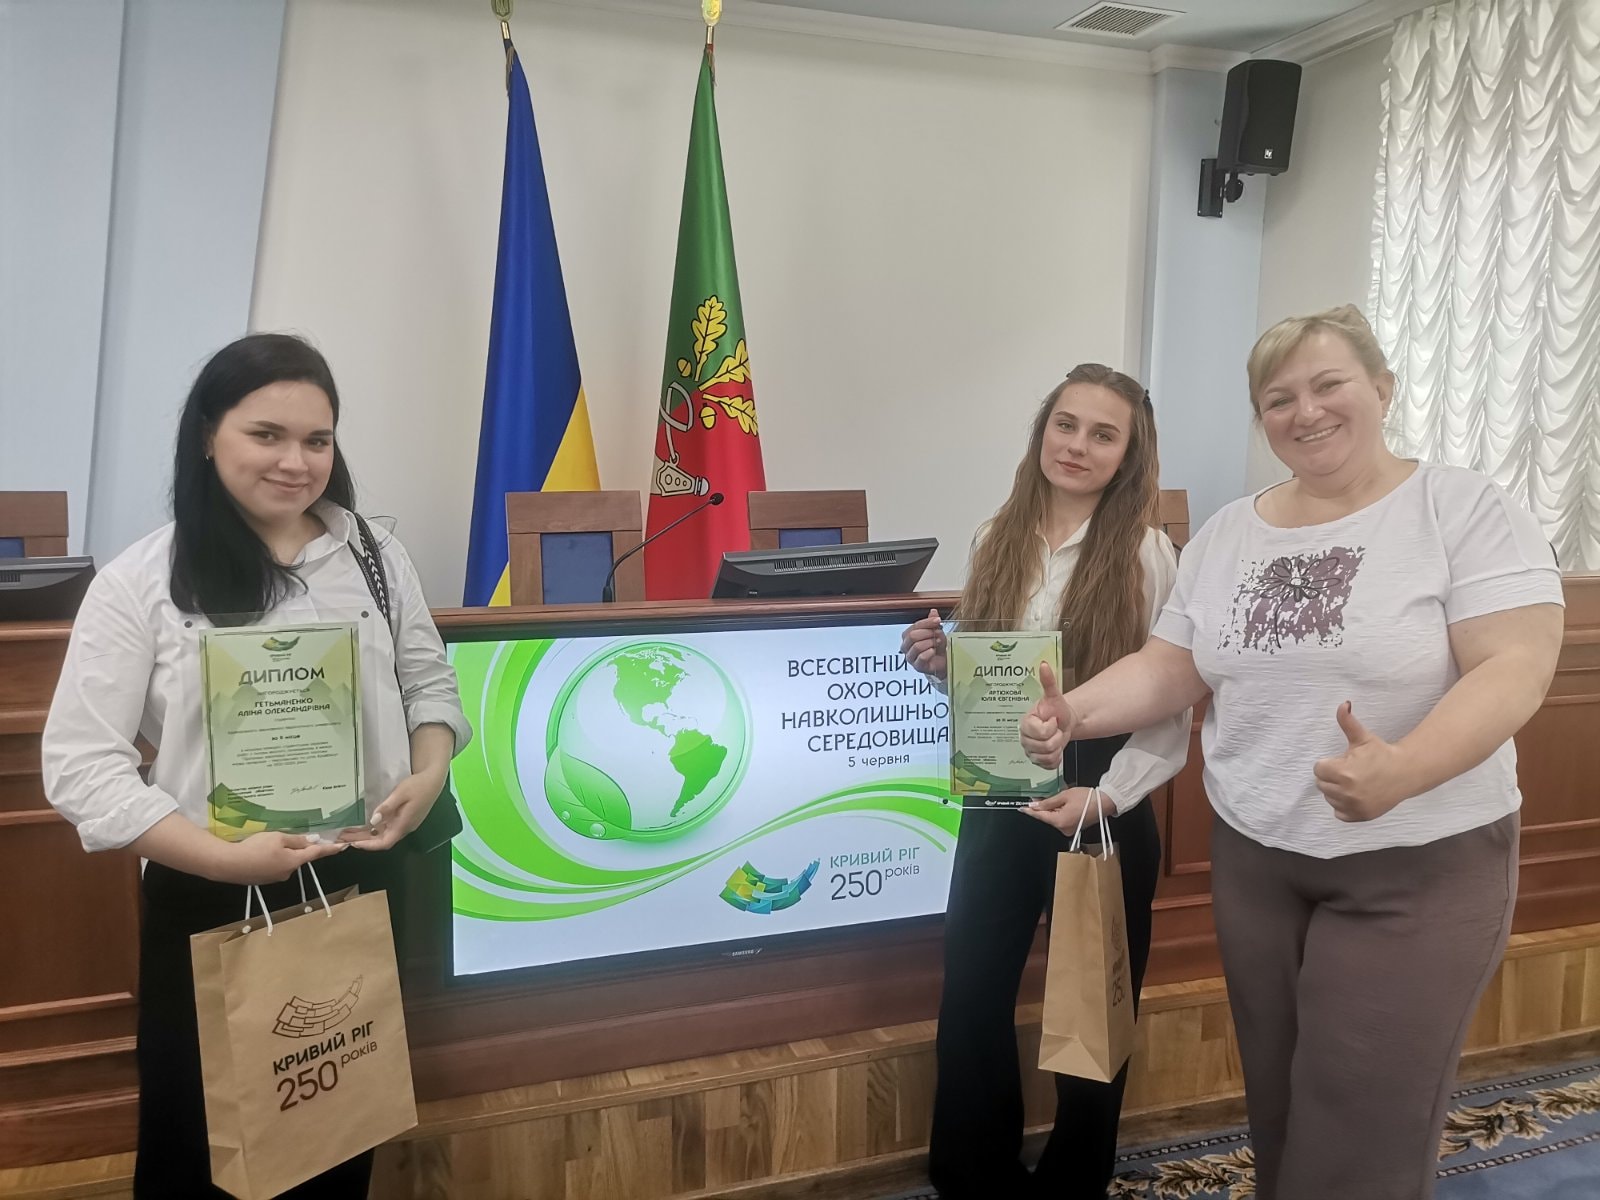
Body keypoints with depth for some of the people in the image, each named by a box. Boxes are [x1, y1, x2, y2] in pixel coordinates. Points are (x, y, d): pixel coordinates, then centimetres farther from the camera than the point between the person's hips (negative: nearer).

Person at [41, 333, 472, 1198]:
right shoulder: (141, 581, -9)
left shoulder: (376, 556, 2)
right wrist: (221, 858, -21)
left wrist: (428, 776, -10)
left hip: (361, 886, 3)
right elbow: (81, 765, -11)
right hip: (208, 903, -2)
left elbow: (429, 681, 10)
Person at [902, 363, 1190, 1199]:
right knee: (970, 1002, 12)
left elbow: (1172, 709, -12)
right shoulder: (997, 541, 4)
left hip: (1102, 813, -4)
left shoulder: (1148, 557, -10)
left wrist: (1108, 794, -24)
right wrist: (939, 663, -8)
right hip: (997, 805, 4)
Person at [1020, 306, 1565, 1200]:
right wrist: (1074, 713, -13)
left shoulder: (1468, 511, -10)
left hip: (1420, 864, -4)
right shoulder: (1227, 535, 6)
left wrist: (1400, 770, -36)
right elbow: (1171, 668, 6)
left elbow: (1514, 670, -19)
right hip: (1253, 856, 5)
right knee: (1277, 1107, 16)